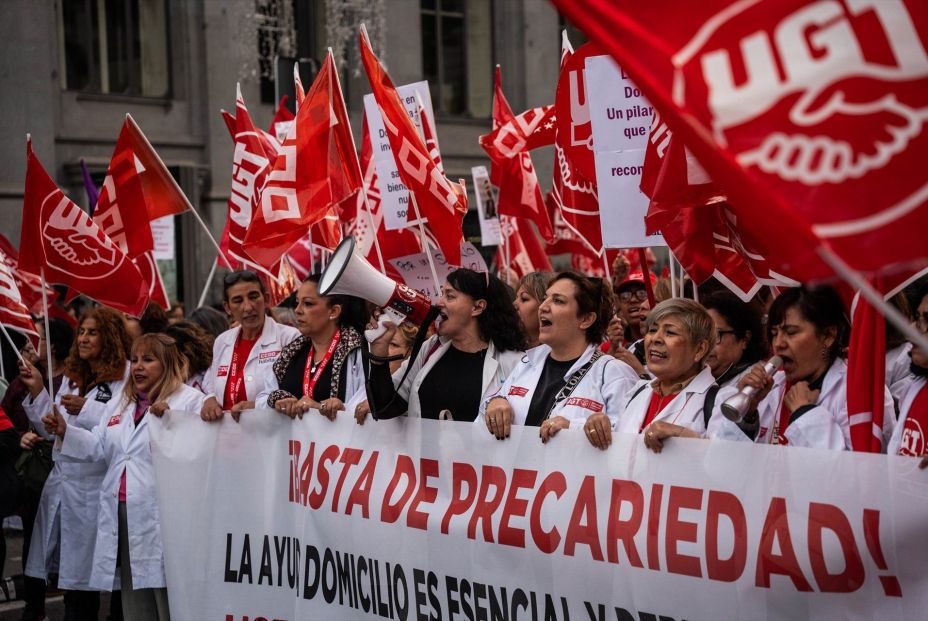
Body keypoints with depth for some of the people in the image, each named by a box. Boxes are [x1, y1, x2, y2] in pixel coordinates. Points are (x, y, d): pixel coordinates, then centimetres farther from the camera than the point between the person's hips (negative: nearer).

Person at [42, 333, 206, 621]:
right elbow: (99, 446, 18)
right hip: (122, 513, 8)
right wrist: (65, 432, 5)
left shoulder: (190, 400, -4)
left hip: (161, 517, -7)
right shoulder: (123, 403, 22)